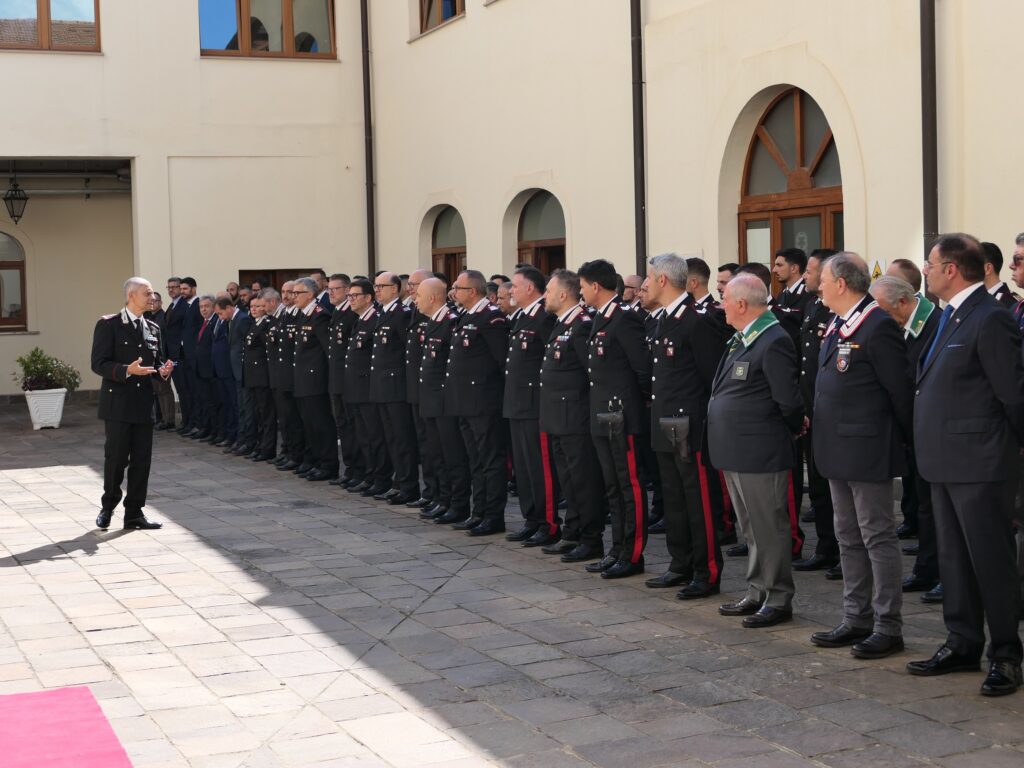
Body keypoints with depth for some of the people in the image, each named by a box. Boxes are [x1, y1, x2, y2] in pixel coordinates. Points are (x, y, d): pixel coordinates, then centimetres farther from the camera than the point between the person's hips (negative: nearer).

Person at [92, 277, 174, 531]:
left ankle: (134, 513, 13)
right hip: (118, 402, -5)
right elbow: (99, 364, -11)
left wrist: (163, 370, -1)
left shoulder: (153, 328, 13)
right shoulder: (108, 324, -5)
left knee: (142, 459, 5)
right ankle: (108, 507, 20)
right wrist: (127, 370, -25)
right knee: (116, 458, -1)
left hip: (144, 402, 5)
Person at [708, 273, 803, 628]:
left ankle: (778, 599, 10)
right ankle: (757, 593, 28)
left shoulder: (774, 342, -18)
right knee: (751, 528, 18)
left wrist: (794, 428, -3)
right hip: (736, 451, 10)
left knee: (769, 527, 0)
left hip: (760, 453, -10)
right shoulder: (741, 339, 12)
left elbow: (788, 400, -20)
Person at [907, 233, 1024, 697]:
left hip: (979, 463, -10)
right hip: (946, 462, 10)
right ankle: (963, 645, 25)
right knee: (954, 557, 15)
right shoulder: (950, 316, 14)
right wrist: (930, 443, 13)